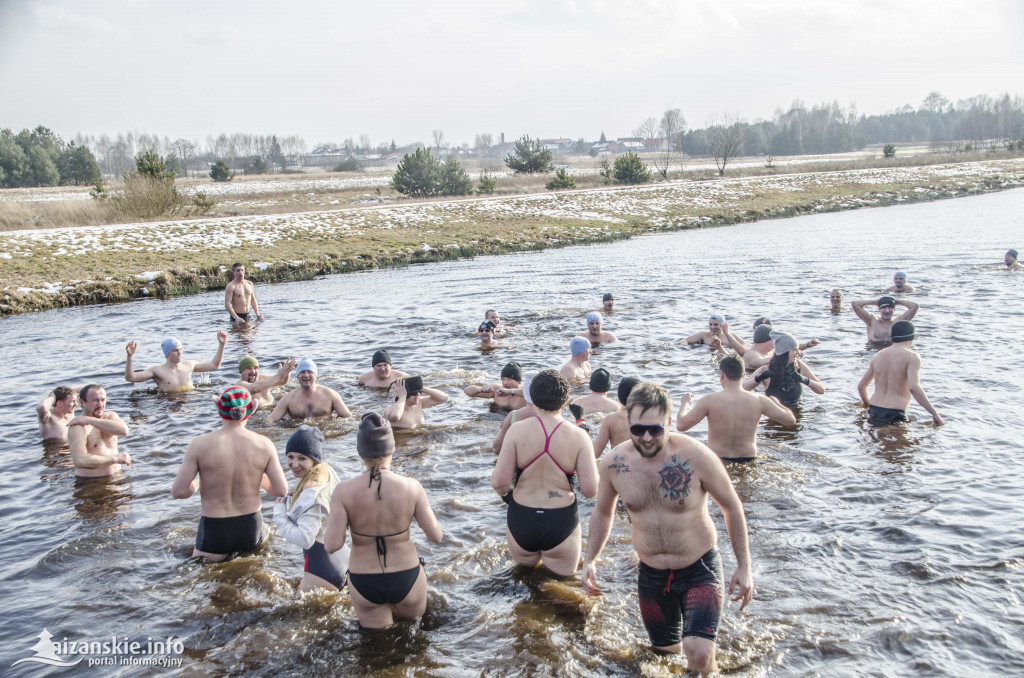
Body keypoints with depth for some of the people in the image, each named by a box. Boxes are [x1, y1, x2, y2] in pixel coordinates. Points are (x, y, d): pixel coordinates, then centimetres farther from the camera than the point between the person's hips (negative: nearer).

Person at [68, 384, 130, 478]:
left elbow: (124, 430, -12)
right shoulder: (78, 427, -8)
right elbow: (80, 461, -21)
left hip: (116, 477, 5)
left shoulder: (110, 416, 12)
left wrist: (89, 420, -13)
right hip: (90, 483, -5)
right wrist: (115, 458, -14)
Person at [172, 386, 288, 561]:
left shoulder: (201, 444, -12)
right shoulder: (263, 445, -8)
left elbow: (178, 491, -11)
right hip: (251, 527, 1)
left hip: (214, 531, -1)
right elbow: (281, 490, -5)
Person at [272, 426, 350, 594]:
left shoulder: (313, 493, -26)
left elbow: (305, 539, -29)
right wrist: (288, 503, -2)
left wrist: (279, 514, -17)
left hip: (322, 564, -10)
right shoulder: (326, 472, 1)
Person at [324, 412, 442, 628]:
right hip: (406, 578, -1)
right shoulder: (411, 487, -16)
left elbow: (332, 545, -17)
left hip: (364, 585, 1)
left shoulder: (345, 491, -16)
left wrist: (331, 521, 3)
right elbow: (436, 537, -9)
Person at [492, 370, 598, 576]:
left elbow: (499, 482, -12)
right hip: (561, 521, -2)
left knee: (525, 567, 30)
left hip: (521, 520, 2)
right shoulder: (578, 436, -11)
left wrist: (505, 493, 11)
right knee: (563, 573, 21)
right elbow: (590, 490, -11)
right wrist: (593, 465, 8)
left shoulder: (518, 430, -11)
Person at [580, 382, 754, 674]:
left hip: (700, 570, -3)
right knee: (665, 651, 19)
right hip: (651, 574, 4)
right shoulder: (613, 463, -10)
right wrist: (589, 561, 1)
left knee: (699, 655, -20)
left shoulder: (696, 456, -20)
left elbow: (732, 507, -6)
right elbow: (603, 512, 9)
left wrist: (744, 566, -4)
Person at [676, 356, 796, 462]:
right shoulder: (758, 400, -5)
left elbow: (681, 425, -8)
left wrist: (685, 403, 12)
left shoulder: (709, 401, -12)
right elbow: (790, 420, 4)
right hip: (748, 461, 3)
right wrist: (776, 403, 24)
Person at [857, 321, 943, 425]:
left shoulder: (878, 356, 14)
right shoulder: (912, 357, -5)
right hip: (894, 416, -6)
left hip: (873, 412, 7)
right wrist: (934, 413, -17)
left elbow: (861, 386, 17)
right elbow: (914, 387, -21)